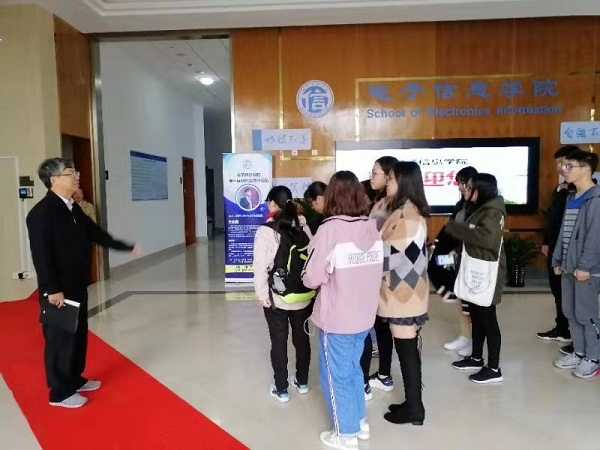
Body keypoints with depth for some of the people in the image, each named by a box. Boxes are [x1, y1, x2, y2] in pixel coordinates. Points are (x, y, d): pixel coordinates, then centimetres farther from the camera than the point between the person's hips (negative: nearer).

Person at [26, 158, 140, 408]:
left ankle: (75, 379, 34)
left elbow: (95, 233, 18)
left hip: (77, 286, 9)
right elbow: (41, 254, -21)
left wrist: (127, 247, 19)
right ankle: (60, 392, 17)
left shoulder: (73, 208, 10)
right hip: (57, 291, -9)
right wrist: (52, 290, -23)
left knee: (79, 335, 18)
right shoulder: (41, 213, -18)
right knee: (60, 339, 3)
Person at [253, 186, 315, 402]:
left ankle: (281, 389, 22)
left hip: (277, 298, -4)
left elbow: (260, 267, -14)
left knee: (279, 342, 10)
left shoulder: (265, 231, -13)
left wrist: (262, 295, -3)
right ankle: (302, 382, 35)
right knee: (301, 338, 18)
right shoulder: (303, 226, -2)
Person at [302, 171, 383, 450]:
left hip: (336, 319, -6)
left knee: (336, 375, 13)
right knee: (353, 369, 25)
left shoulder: (330, 230, -20)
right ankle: (360, 422, 41)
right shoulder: (373, 228, -2)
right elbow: (377, 271, 6)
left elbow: (312, 279, -18)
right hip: (364, 316, 6)